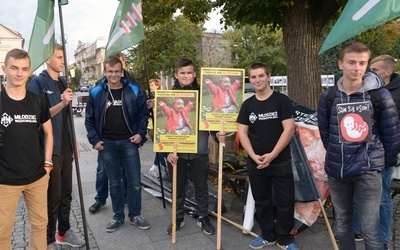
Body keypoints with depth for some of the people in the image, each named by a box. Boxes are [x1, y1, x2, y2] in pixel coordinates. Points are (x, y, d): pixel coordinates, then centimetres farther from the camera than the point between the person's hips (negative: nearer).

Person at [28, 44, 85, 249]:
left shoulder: (63, 83, 12)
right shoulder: (38, 83, -8)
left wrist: (74, 144, 15)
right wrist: (61, 104, -27)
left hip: (66, 148, 7)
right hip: (50, 149, -6)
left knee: (66, 194, 15)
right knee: (52, 197, 3)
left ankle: (64, 232, 30)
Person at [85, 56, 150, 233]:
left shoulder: (133, 91, -2)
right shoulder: (96, 93, 0)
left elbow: (144, 113, 5)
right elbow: (89, 119, 6)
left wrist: (140, 133, -7)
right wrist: (94, 140, -3)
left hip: (128, 142, 0)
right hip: (107, 144, 1)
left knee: (134, 182, 5)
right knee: (114, 183, 12)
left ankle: (135, 215, 22)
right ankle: (118, 216, 26)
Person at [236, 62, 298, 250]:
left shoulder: (282, 101, -5)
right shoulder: (247, 105, 6)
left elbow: (289, 130, -11)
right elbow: (242, 132, 5)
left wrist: (272, 155, -15)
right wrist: (253, 156, -9)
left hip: (280, 162, -3)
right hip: (255, 163, 4)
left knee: (285, 201, 4)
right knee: (262, 201, 14)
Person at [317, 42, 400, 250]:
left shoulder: (380, 95, -7)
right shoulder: (328, 97, -2)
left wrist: (380, 162, 8)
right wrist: (338, 158, 12)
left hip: (368, 171, -2)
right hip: (336, 171, 3)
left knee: (370, 230, 1)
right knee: (342, 225, 16)